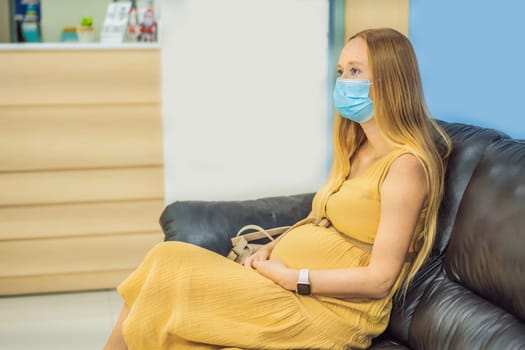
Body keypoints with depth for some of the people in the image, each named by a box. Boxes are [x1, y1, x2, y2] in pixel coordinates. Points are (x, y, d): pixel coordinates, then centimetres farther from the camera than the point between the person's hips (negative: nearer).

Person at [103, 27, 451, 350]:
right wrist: (271, 249, 0)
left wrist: (292, 278, -16)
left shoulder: (406, 164, -13)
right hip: (288, 285, 8)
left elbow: (380, 278, -17)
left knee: (169, 266, -16)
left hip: (328, 307, -8)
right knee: (168, 260, -10)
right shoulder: (355, 150, 16)